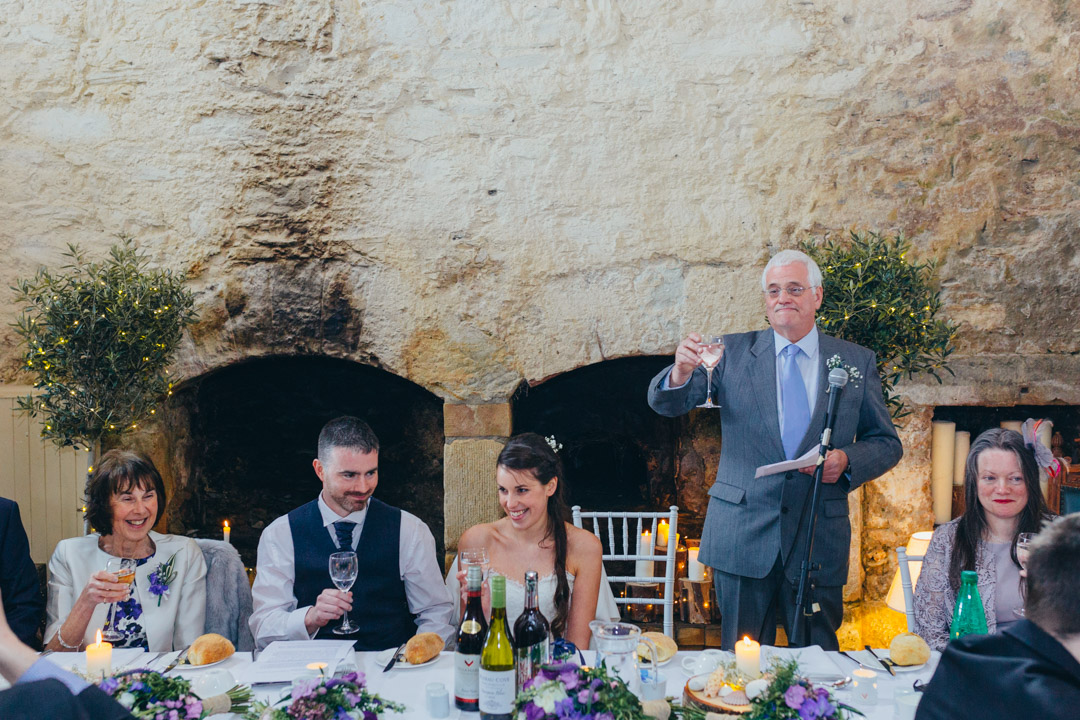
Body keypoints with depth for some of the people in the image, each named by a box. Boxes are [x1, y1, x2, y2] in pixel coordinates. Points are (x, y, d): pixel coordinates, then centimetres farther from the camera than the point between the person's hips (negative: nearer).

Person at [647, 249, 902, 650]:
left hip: (819, 540, 1)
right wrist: (682, 372, -26)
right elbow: (667, 404, -3)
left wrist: (846, 460, -11)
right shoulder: (734, 352, 4)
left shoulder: (856, 362, 7)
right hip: (742, 537, 0)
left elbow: (887, 443, 10)